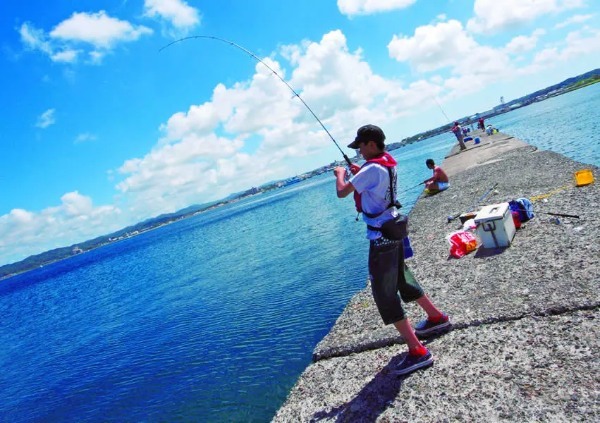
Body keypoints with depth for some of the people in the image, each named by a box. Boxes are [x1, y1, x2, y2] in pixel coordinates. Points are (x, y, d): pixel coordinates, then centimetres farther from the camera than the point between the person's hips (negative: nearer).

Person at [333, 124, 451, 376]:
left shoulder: (372, 169, -21)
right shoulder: (388, 163, 7)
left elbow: (342, 192, -22)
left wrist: (340, 174, -3)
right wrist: (359, 174, 15)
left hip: (381, 237, -10)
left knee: (384, 294, -5)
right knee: (401, 279, 25)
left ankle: (417, 351, -2)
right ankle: (437, 318, 42)